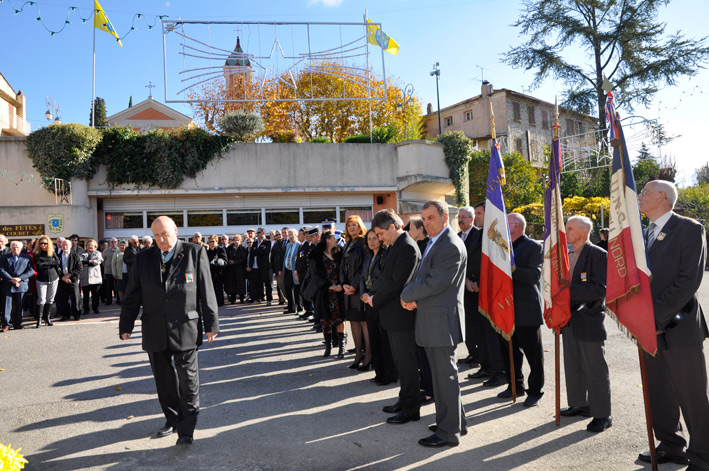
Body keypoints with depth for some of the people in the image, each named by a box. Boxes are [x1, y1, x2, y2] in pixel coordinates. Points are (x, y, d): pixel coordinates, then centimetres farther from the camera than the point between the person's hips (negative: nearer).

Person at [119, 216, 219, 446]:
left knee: (188, 379, 2)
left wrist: (211, 324, -2)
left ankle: (187, 429, 11)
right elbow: (133, 294, 9)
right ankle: (172, 419, 32)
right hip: (155, 331, 4)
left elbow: (206, 291, -2)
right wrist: (126, 325, 4)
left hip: (186, 329, -3)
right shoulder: (143, 258, 6)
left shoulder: (195, 253, -3)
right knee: (163, 379, 14)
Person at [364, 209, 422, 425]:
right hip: (392, 314, 10)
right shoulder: (393, 246, 13)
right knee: (400, 361, 19)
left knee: (406, 362, 0)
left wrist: (376, 300, -13)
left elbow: (397, 282, -23)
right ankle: (405, 401, 31)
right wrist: (373, 292, 0)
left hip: (402, 314, -10)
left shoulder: (407, 248, -18)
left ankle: (411, 409, 12)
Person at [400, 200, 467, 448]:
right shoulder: (434, 243, 15)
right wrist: (412, 296, -3)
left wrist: (407, 295, -9)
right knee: (442, 374, 19)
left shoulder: (451, 246, -18)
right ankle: (455, 421, 33)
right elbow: (421, 277, 16)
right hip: (432, 321, 10)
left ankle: (449, 432, 12)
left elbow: (434, 283, -22)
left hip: (442, 321, -10)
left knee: (445, 376, 0)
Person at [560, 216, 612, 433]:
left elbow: (600, 289, -20)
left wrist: (569, 291, -24)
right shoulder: (568, 255, 12)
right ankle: (579, 404, 32)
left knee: (595, 369, 2)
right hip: (570, 320, 8)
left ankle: (602, 415, 13)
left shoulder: (598, 255, -13)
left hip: (589, 321, -8)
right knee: (573, 366, 17)